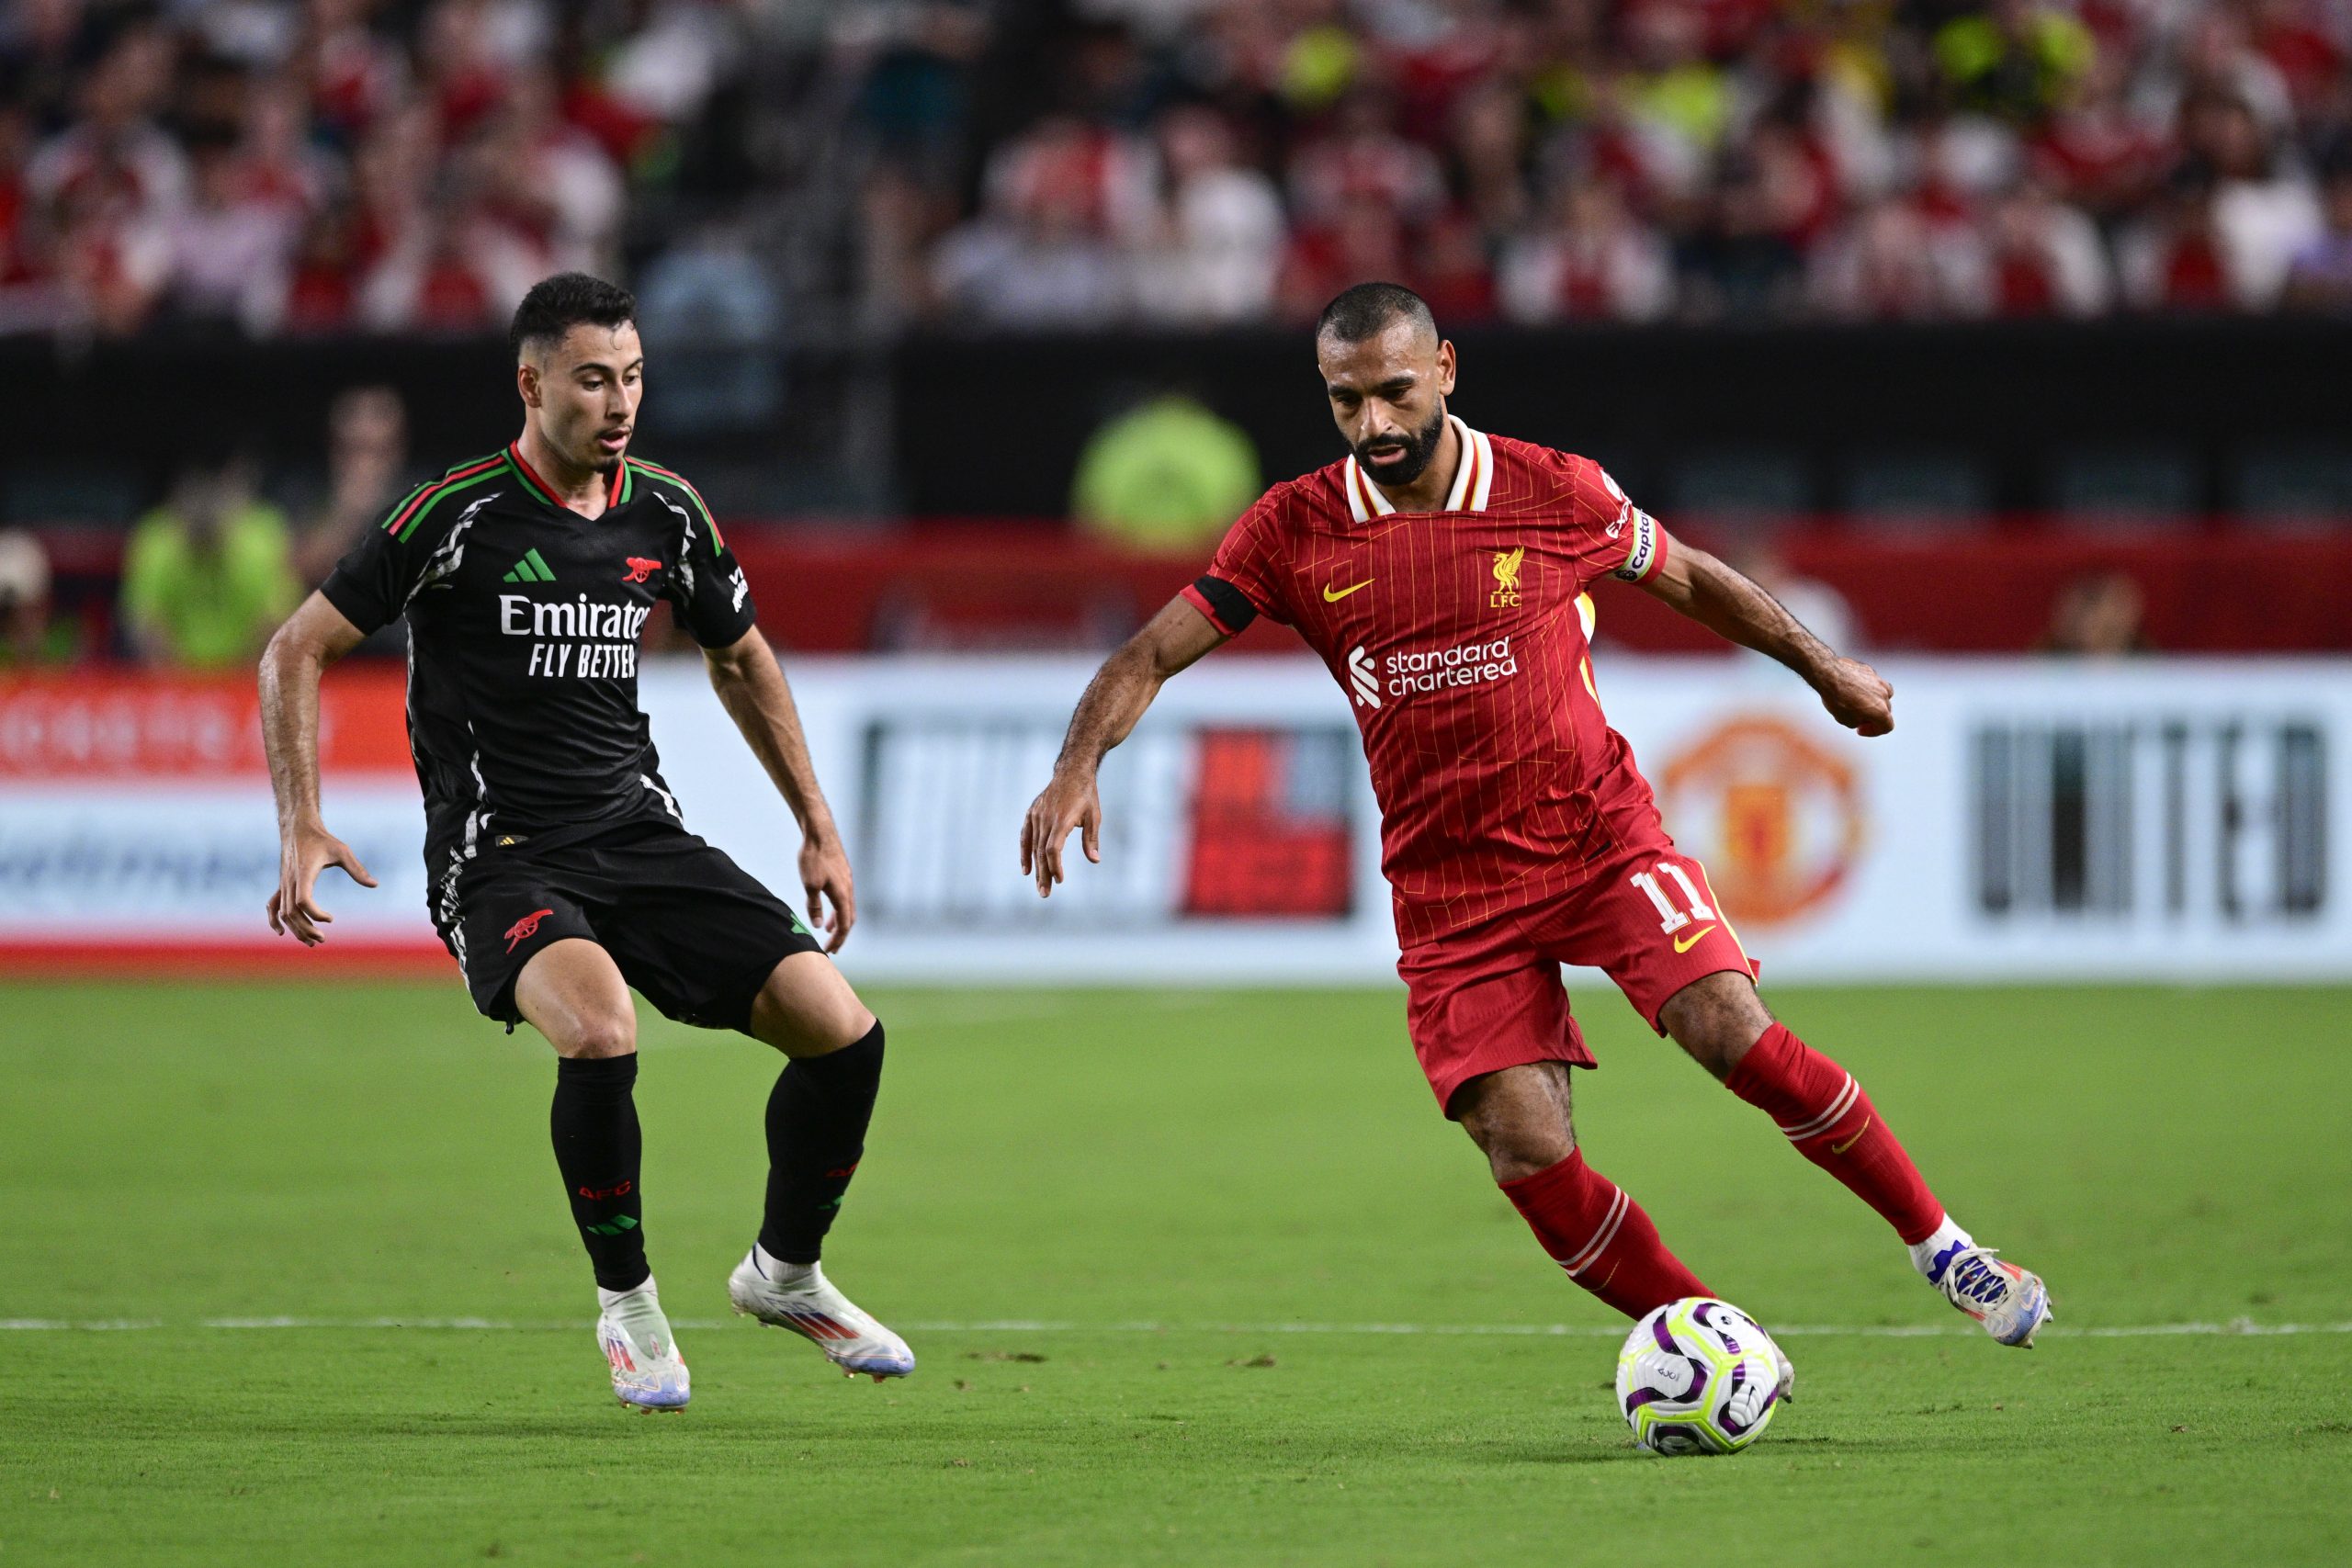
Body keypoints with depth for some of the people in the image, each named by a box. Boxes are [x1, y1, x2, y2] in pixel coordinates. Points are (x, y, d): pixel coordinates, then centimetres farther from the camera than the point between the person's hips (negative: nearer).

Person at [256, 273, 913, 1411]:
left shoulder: (665, 515, 6)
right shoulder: (459, 514, -10)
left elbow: (740, 657, 24)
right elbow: (297, 651, -6)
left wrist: (817, 826, 21)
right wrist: (300, 829, -16)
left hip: (639, 836, 5)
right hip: (502, 861, -5)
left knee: (842, 1030, -8)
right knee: (601, 1030, -35)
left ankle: (786, 1273, 19)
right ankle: (627, 1305, -11)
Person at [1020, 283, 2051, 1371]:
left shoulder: (1555, 492, -5)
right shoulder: (1294, 530, -4)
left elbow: (1691, 581, 13)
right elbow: (1151, 656, -2)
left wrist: (1825, 670, 22)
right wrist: (1078, 768, -20)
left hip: (1600, 834, -1)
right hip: (1449, 891, 1)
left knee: (1738, 1037, -20)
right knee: (1529, 1157, -12)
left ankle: (1937, 1243, -1)